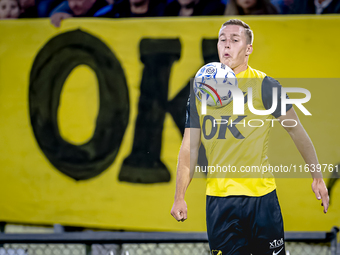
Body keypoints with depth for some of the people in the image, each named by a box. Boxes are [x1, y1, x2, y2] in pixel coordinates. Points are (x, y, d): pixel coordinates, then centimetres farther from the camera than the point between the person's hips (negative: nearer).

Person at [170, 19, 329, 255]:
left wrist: (317, 177, 6)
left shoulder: (264, 86, -3)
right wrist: (180, 197, 0)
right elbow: (189, 149, 9)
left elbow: (296, 130, 5)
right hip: (218, 199, 3)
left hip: (260, 196, -3)